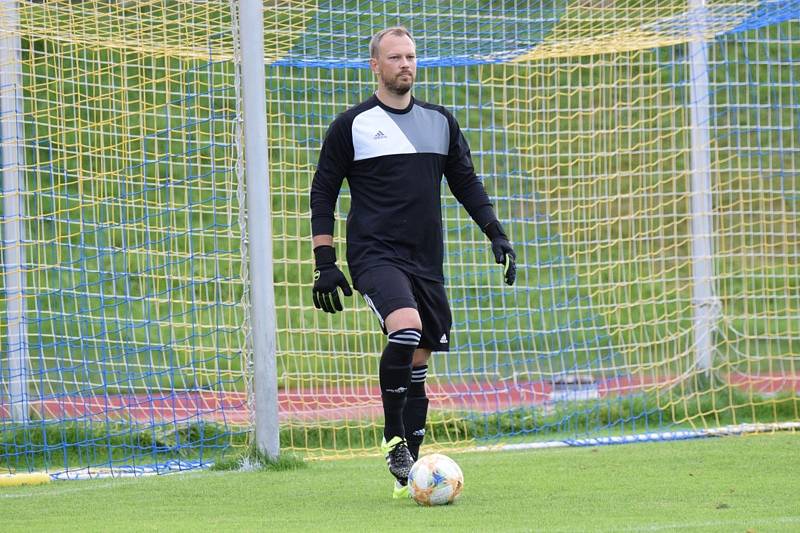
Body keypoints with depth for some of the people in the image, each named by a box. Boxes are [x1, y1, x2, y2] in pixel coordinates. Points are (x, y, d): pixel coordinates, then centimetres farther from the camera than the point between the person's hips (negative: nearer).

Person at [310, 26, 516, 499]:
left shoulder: (440, 122, 12)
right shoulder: (352, 126, 0)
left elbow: (466, 183, 20)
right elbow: (323, 193, 3)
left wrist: (497, 233, 8)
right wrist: (325, 263, -3)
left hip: (427, 260, 5)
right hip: (375, 253, -5)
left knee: (419, 362, 5)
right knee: (407, 329, -29)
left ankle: (408, 471, 12)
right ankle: (394, 439, -16)